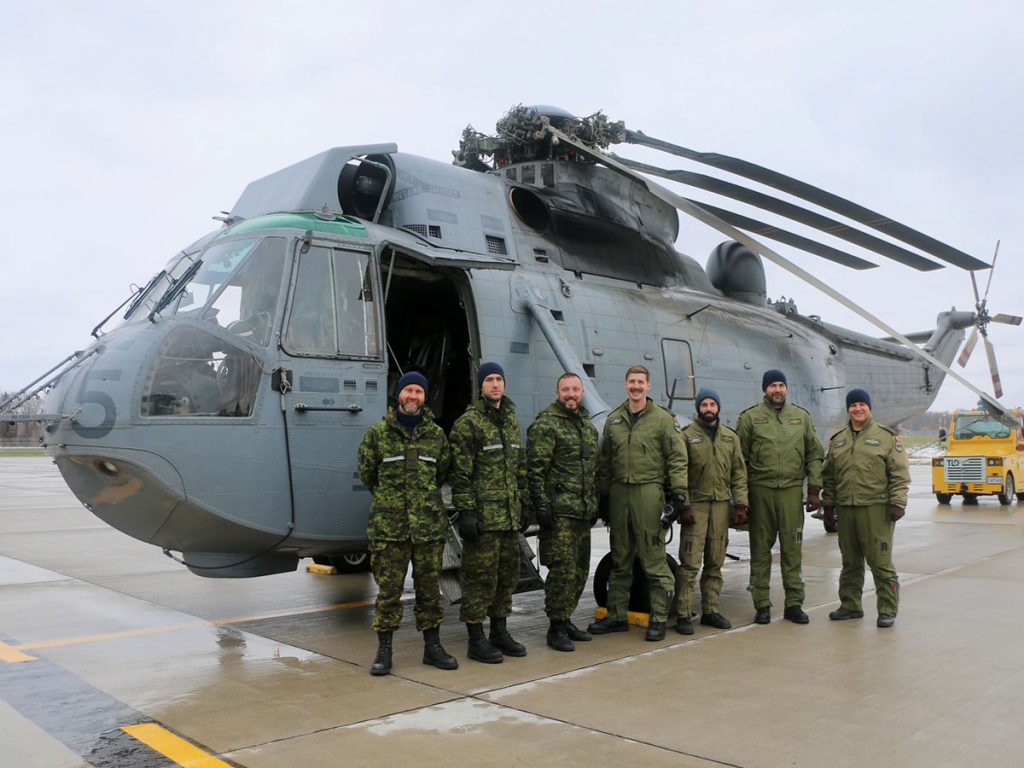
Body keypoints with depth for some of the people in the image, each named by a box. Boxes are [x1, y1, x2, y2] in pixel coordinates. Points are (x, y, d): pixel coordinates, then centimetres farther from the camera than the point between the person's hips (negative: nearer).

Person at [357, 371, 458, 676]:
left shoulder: (436, 434, 7)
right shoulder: (377, 433, 1)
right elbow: (367, 473, 11)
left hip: (429, 524, 2)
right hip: (389, 525, -2)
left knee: (429, 586, 9)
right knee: (388, 588, 1)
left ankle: (432, 646, 20)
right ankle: (384, 650, 11)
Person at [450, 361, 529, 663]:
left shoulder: (511, 420, 15)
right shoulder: (468, 423, -8)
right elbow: (460, 473, -12)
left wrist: (522, 504, 16)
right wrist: (465, 512, -17)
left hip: (509, 515, 7)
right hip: (482, 514, -7)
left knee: (508, 573, 13)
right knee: (481, 576, -2)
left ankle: (499, 633, 26)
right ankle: (476, 640, 9)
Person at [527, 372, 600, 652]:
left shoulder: (588, 426, 18)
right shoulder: (545, 424, -7)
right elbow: (535, 469, -12)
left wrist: (596, 503, 21)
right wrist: (541, 504, -17)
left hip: (583, 511, 8)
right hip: (559, 511, -8)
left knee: (580, 569, 12)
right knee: (562, 569, -8)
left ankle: (566, 620, 24)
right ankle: (556, 628, 3)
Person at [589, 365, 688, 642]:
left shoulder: (663, 418, 0)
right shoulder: (614, 420, 13)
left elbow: (677, 458, -3)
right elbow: (604, 461, 17)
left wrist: (678, 491, -11)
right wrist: (602, 493, 14)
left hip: (649, 492, -5)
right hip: (618, 493, 5)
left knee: (654, 559, -3)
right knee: (619, 559, 12)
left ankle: (658, 618, 8)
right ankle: (617, 616, 20)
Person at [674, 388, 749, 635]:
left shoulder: (731, 437, 12)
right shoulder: (687, 436, -1)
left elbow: (739, 473, 11)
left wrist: (741, 504, 2)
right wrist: (684, 505, -11)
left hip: (721, 505, 4)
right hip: (696, 504, -4)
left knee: (715, 562, 10)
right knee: (690, 563, -7)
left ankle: (710, 611, 19)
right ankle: (682, 615, -3)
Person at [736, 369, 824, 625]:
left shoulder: (801, 417, 11)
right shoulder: (750, 418, 3)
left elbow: (814, 455, 12)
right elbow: (739, 459, 3)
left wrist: (814, 489, 5)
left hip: (792, 490, 2)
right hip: (760, 490, -1)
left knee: (792, 549, 4)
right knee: (760, 549, 4)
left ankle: (794, 604, 13)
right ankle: (762, 604, 12)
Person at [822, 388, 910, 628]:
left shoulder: (886, 437, 1)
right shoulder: (837, 440, 14)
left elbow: (899, 473, -3)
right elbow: (829, 475, 18)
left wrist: (897, 502, -10)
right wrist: (829, 504, 14)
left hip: (876, 510, -5)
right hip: (846, 510, 5)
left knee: (880, 561, -3)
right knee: (850, 562, 13)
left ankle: (887, 610, 7)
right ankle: (850, 605, 24)